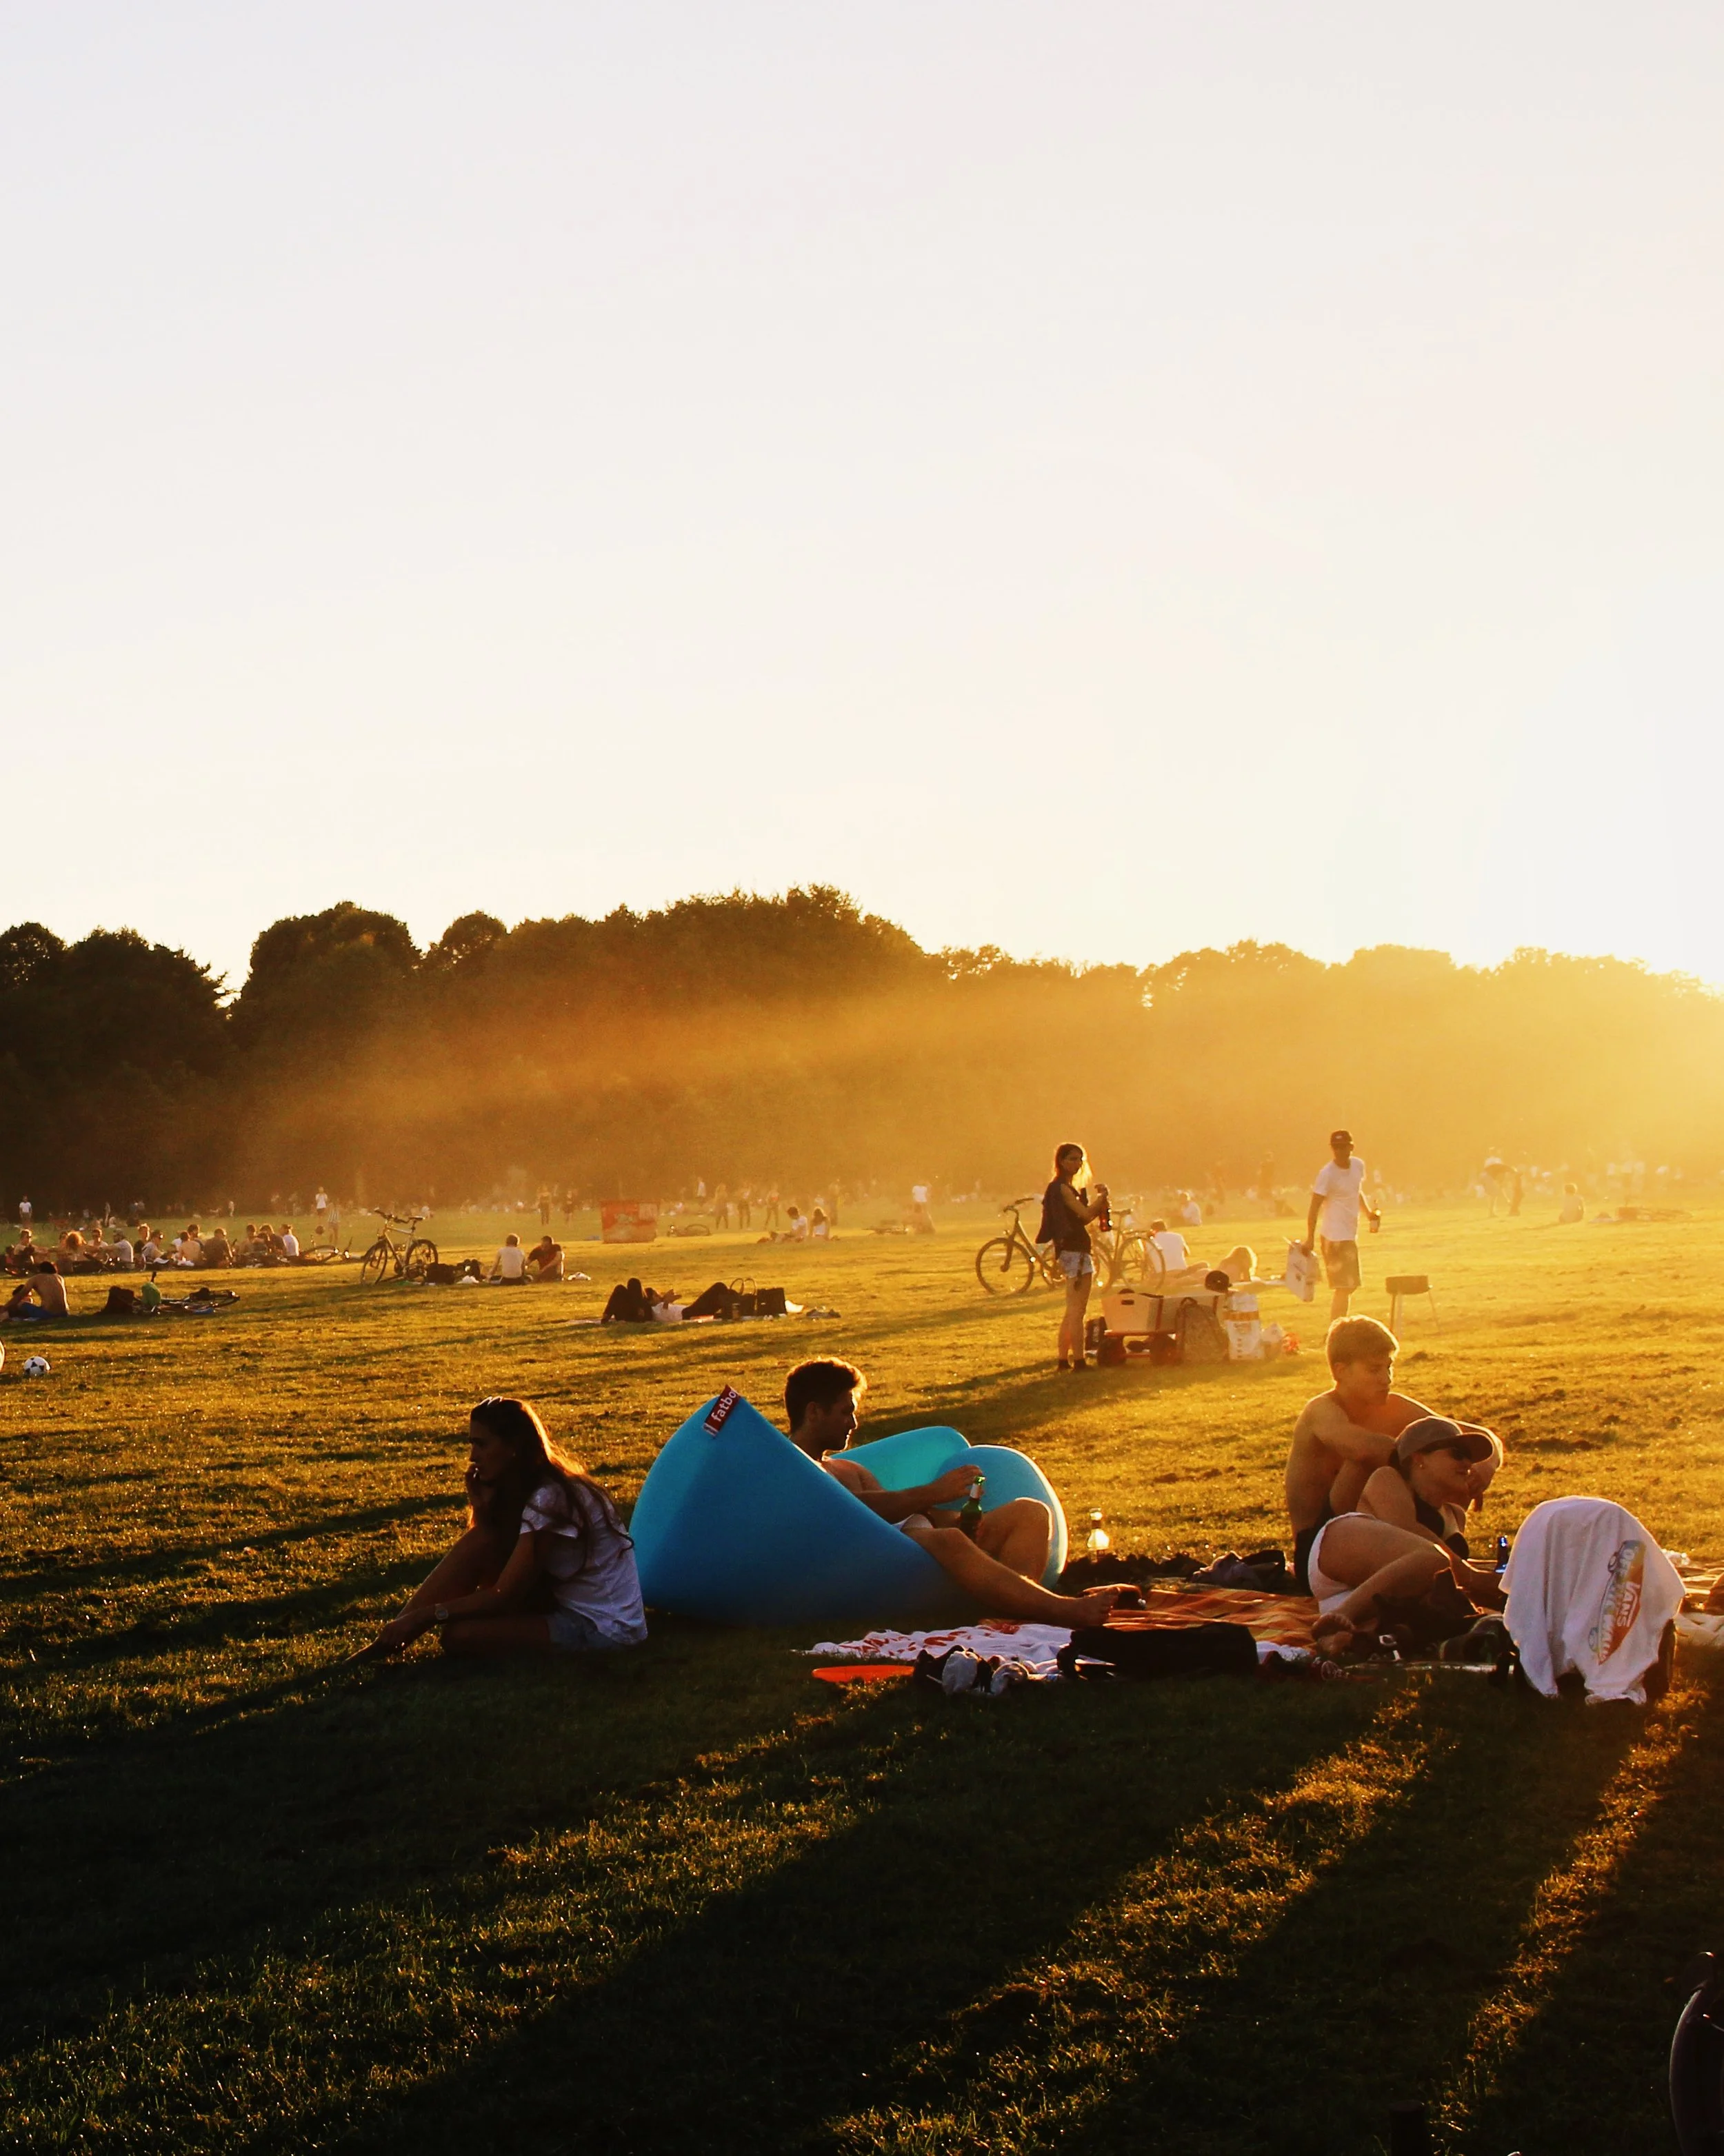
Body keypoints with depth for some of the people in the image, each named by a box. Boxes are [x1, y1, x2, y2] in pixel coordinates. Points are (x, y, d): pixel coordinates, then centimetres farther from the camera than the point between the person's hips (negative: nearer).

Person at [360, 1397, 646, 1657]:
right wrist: (480, 1504, -9)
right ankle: (390, 1639, -5)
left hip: (602, 1630, -9)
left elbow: (504, 1596, -21)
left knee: (460, 1636, -23)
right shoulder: (526, 1488, 8)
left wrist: (425, 1616, -20)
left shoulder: (548, 1499, -21)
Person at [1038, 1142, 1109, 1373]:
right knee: (1077, 1311, -9)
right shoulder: (1062, 1188, -13)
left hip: (1068, 1251, 11)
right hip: (1075, 1252, -11)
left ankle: (1063, 1359, 17)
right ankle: (1079, 1360, -8)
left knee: (1071, 1310, 14)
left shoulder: (1066, 1188, 19)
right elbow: (1086, 1215, -19)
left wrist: (1100, 1201, 1)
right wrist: (1101, 1196, -5)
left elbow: (1084, 1215, 17)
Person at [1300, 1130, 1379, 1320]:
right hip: (1335, 1238, -8)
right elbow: (1315, 1206, -19)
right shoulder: (1327, 1174, -18)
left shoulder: (1358, 1166, 4)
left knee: (1351, 1286, 17)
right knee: (1344, 1287, -10)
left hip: (1351, 1234, 8)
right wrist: (1310, 1239, -25)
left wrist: (1368, 1212, 7)